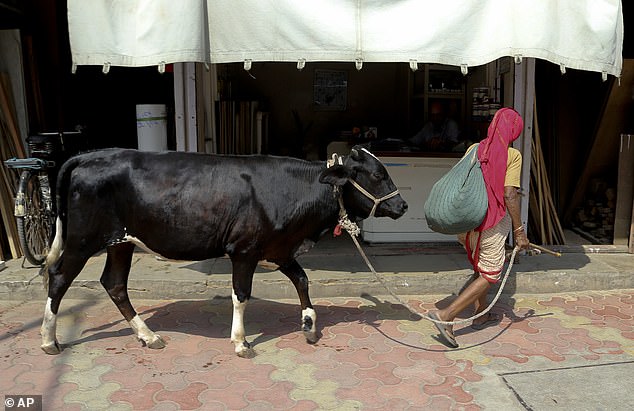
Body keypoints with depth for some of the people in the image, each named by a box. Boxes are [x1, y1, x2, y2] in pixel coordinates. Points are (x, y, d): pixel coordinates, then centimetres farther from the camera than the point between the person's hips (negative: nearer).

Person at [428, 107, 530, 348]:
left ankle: (481, 315, 35)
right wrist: (519, 231, -9)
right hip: (492, 222, -6)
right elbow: (510, 195, -16)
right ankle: (446, 315, -9)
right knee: (490, 275, 3)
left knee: (479, 268, 23)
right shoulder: (512, 155, -9)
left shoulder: (474, 149, 6)